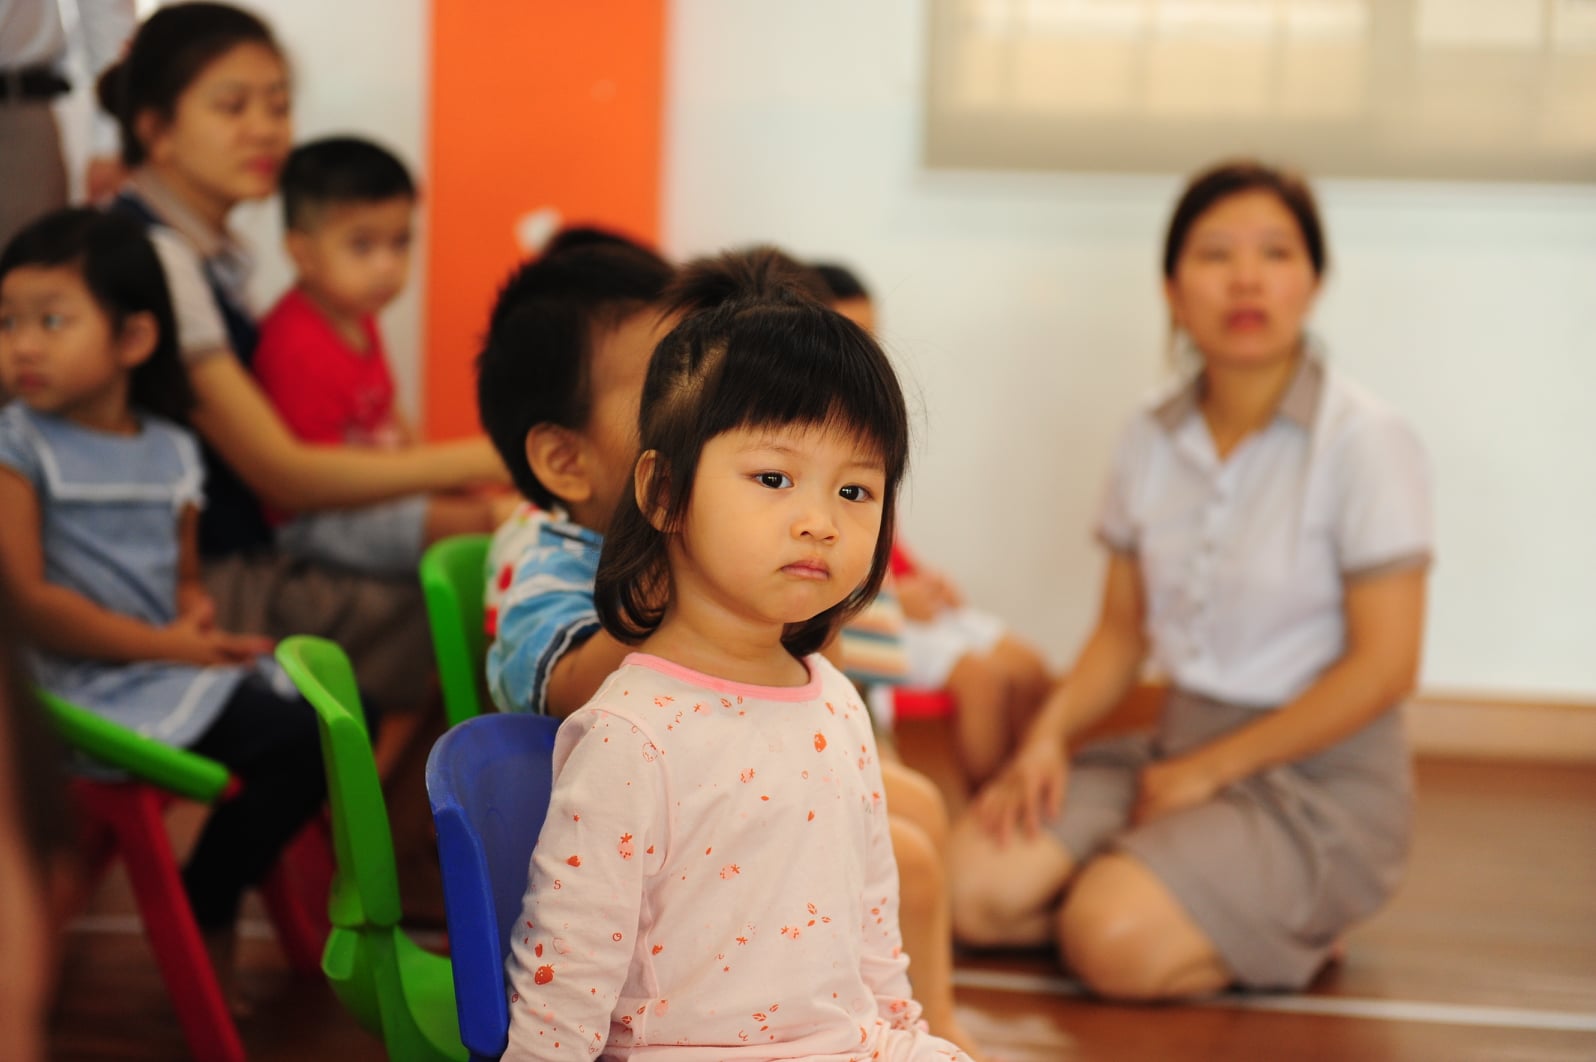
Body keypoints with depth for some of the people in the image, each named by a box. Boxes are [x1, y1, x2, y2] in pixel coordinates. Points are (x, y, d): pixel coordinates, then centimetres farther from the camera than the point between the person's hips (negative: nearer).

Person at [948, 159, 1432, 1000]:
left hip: (1320, 781, -6)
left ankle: (1301, 930, 0)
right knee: (971, 884, -14)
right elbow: (1123, 627, 11)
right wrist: (1050, 733, -9)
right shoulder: (1153, 442, 6)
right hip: (1176, 749, 6)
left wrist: (1208, 770, -13)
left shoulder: (1365, 443, -13)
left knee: (1114, 940, -28)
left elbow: (1383, 664, -15)